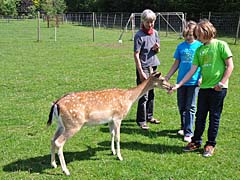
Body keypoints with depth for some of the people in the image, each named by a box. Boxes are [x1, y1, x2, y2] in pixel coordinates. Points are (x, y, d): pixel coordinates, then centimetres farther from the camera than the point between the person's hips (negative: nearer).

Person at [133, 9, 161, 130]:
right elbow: (136, 55, -14)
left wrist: (157, 48, -8)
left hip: (153, 66, 6)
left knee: (151, 93, 14)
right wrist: (141, 72, -17)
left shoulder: (155, 33, 6)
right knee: (144, 95, -4)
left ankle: (149, 116, 28)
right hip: (143, 67, -6)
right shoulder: (139, 36, -13)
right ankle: (141, 121, 5)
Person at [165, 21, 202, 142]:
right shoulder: (181, 46, 6)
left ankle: (188, 133, 3)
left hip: (194, 82, -4)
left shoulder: (200, 46, -3)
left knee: (190, 107, -2)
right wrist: (167, 77, 10)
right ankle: (184, 127, 31)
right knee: (181, 106, 12)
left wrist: (201, 77, -14)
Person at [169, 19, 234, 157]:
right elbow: (192, 70, 9)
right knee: (200, 116, 12)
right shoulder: (199, 50, 10)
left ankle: (211, 144, 17)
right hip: (204, 87, 5)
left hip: (218, 88, -5)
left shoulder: (220, 45, -5)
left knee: (214, 117, 5)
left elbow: (230, 66, -6)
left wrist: (221, 83, -14)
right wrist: (178, 85, 3)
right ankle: (196, 142, 26)